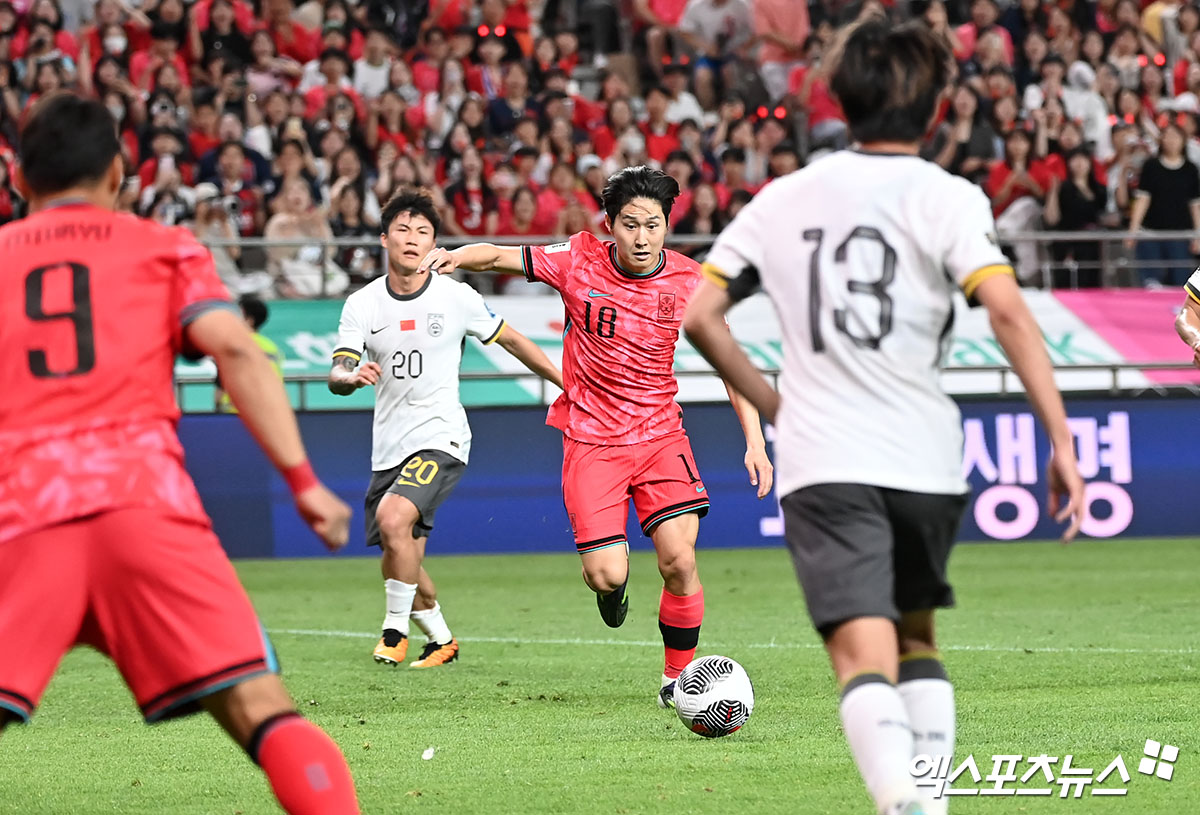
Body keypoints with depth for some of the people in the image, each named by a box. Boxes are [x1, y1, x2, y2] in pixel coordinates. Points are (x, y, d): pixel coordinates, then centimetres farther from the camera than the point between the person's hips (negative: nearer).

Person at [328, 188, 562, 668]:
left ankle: (396, 629, -9)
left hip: (441, 438, -4)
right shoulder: (362, 304, 1)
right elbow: (336, 377, -6)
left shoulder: (456, 298, -3)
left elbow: (509, 340, 11)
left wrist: (564, 382, 14)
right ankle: (442, 641, 31)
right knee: (399, 566, 6)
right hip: (389, 448, 4)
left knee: (393, 518, -27)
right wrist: (352, 376, -31)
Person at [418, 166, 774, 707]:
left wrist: (755, 442, -7)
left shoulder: (689, 282, -7)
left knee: (678, 560, -15)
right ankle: (611, 587, 29)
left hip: (658, 433, 1)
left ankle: (678, 678, 6)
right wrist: (456, 256, -24)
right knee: (607, 576, -11)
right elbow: (499, 257, -1)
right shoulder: (579, 261, -8)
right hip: (589, 437, -1)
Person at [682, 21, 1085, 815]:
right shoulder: (947, 197, 0)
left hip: (822, 461, 0)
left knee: (865, 657, -11)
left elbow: (697, 315, 11)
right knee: (917, 637, 23)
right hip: (925, 459, 0)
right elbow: (1008, 311, -14)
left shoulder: (782, 199, 10)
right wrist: (1062, 441, -13)